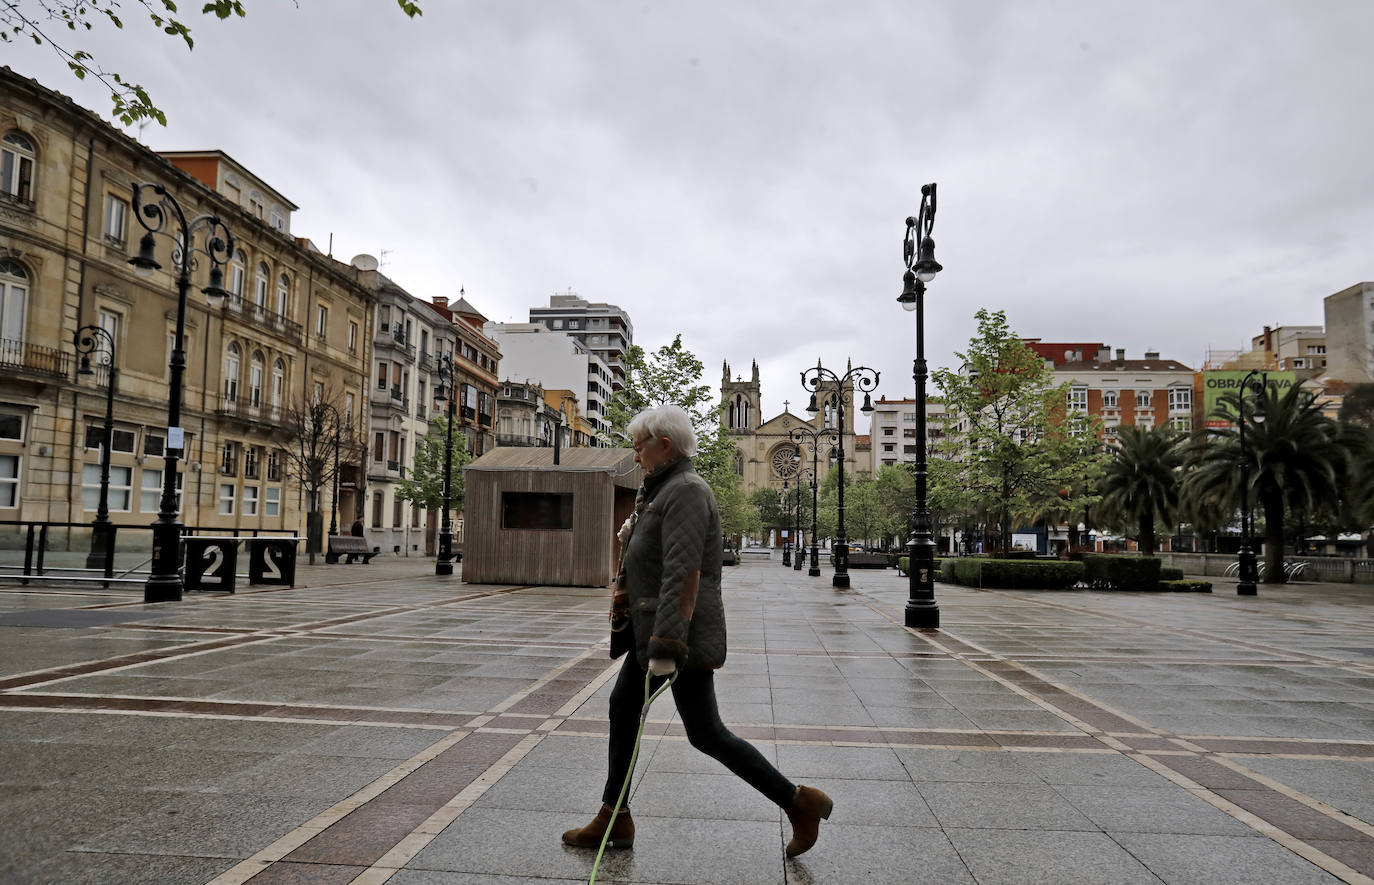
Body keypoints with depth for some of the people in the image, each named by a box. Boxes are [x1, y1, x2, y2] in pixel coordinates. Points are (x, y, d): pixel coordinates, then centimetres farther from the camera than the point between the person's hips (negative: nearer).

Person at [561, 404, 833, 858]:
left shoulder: (686, 491, -18)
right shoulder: (666, 489, 14)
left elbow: (684, 573, -26)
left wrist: (666, 645, -28)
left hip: (682, 633, -10)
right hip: (651, 629, 10)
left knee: (706, 734, -2)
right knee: (622, 707, 14)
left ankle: (800, 803, 11)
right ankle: (614, 820, 26)